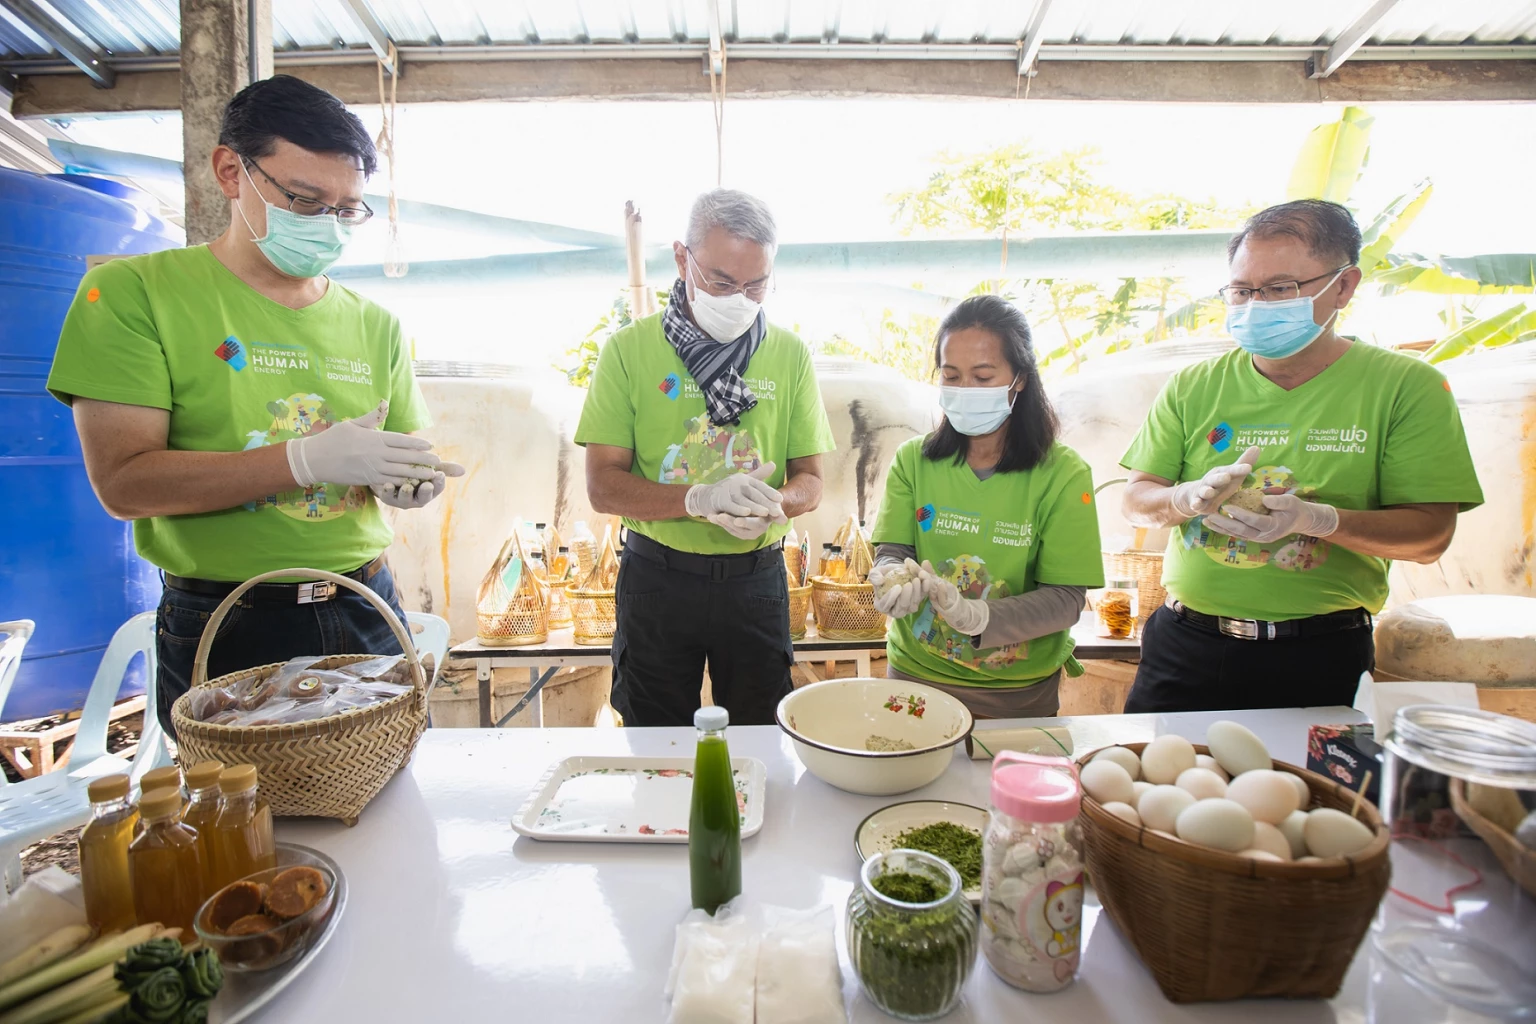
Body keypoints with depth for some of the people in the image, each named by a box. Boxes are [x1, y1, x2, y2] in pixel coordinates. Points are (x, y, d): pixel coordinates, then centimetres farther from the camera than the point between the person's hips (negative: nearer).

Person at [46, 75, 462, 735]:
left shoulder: (374, 324, 8)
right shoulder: (134, 292, -3)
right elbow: (123, 482, -12)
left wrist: (409, 482, -12)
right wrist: (308, 460, -24)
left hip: (367, 618, 4)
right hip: (225, 634, -3)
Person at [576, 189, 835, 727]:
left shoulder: (790, 354, 1)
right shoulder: (629, 350, -5)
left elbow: (810, 481, 2)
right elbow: (603, 486, -9)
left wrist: (773, 504, -21)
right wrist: (699, 498, -25)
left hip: (757, 580, 2)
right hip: (657, 577, -1)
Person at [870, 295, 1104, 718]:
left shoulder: (1064, 474, -11)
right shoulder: (913, 459, -4)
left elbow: (1065, 599, -16)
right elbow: (892, 552, -9)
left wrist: (975, 615, -32)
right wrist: (896, 580, -32)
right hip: (917, 674, 2)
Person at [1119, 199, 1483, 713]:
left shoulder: (1407, 386, -1)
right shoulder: (1193, 387, 3)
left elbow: (1430, 534, -6)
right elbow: (1136, 500, 1)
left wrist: (1318, 519, -24)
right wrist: (1189, 498, -21)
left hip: (1319, 657, -1)